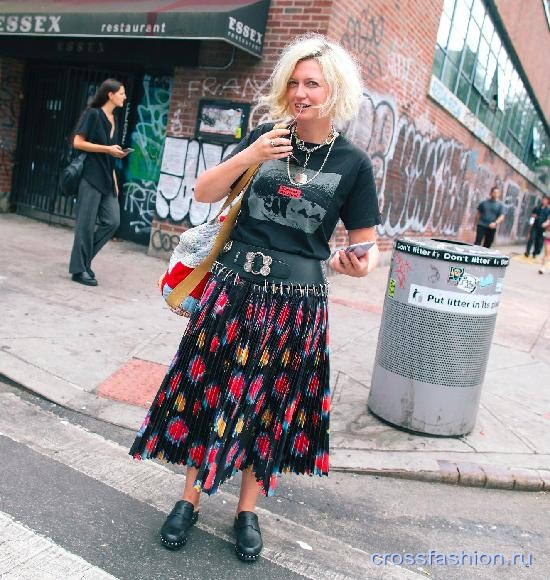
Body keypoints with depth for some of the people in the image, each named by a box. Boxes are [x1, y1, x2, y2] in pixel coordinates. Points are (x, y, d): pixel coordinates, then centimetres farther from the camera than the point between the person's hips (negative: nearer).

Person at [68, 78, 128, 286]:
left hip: (106, 178, 8)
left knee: (112, 221, 1)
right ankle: (79, 269, 5)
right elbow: (78, 143, -11)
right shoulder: (93, 114, -6)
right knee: (86, 224, -4)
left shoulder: (114, 119, 17)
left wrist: (115, 181, 15)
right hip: (90, 176, -8)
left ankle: (84, 259, 15)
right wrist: (107, 149, -13)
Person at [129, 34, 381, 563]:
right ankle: (190, 499, 29)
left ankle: (247, 510, 30)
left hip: (295, 302, -1)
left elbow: (366, 242, 2)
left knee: (270, 405, 10)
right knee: (209, 389, 8)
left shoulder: (353, 163, -2)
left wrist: (362, 263, -22)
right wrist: (246, 158, -15)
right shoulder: (265, 136, 3)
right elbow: (203, 193, 1)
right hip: (234, 286, 2)